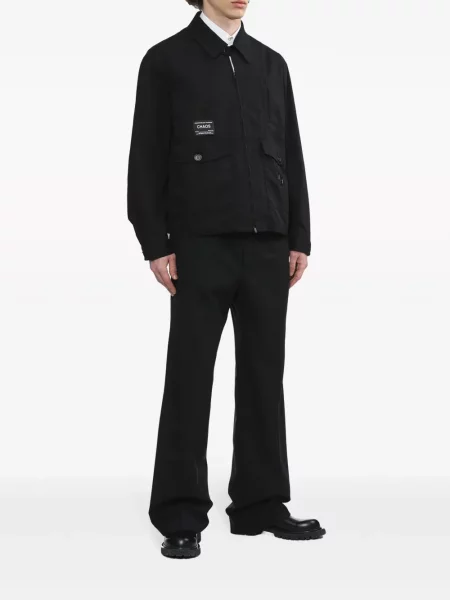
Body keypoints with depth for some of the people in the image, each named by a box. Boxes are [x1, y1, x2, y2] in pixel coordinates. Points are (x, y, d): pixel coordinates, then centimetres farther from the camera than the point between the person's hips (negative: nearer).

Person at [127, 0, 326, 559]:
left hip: (267, 247, 5)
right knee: (189, 377, 1)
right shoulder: (166, 61, 1)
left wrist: (299, 238, 6)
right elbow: (146, 158, -4)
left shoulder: (271, 64, 14)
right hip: (201, 246, -4)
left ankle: (260, 503, 18)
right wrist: (156, 244, -10)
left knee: (263, 373, 7)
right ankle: (181, 517, 8)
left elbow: (291, 155, 13)